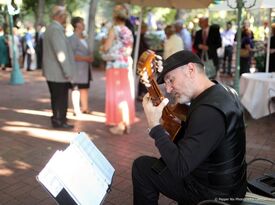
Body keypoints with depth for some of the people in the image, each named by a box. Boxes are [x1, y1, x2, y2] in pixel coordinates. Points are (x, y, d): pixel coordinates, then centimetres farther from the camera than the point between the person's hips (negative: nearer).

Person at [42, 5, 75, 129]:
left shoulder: (50, 28, 14)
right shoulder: (56, 29, -19)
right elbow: (60, 53, -23)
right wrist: (67, 72, -19)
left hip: (52, 71, 10)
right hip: (59, 72, -10)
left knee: (56, 97, 19)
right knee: (61, 98, -1)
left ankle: (57, 118, 32)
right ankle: (59, 121, 8)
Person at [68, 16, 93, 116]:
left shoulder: (84, 38, 15)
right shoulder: (73, 39, -12)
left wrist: (90, 58, 7)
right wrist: (86, 58, -19)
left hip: (85, 67, 9)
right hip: (77, 68, -9)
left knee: (85, 88, 13)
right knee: (76, 89, -2)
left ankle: (85, 108, 23)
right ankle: (76, 110, 4)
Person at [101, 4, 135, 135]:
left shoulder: (114, 30, -10)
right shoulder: (129, 32, 10)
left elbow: (106, 47, -15)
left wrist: (103, 46, 6)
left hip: (115, 66, -6)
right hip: (127, 66, 7)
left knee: (116, 95, -2)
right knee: (126, 95, 10)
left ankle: (120, 125, 0)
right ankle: (126, 123, 16)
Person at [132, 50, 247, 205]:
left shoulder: (209, 111, -31)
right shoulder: (226, 92, -1)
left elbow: (179, 167, -31)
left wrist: (155, 126, -24)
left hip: (215, 192, -8)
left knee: (141, 166, 0)